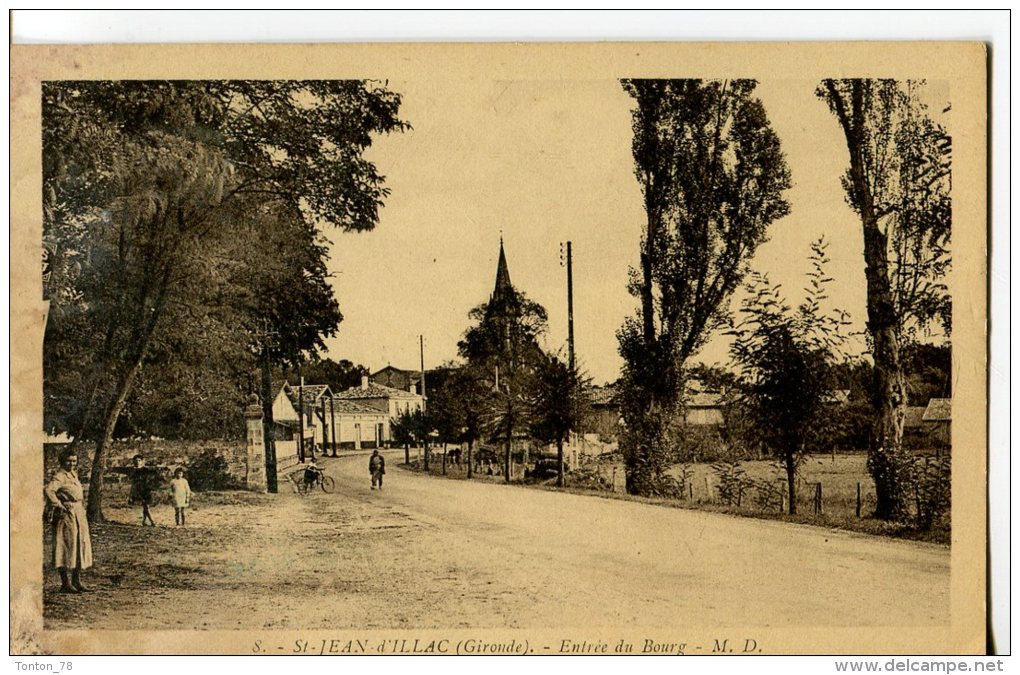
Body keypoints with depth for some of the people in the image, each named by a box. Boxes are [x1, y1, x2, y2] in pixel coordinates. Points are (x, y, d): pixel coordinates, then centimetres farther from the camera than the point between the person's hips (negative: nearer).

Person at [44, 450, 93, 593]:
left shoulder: (74, 474, 14)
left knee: (80, 546, 11)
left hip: (79, 515, 9)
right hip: (65, 515, -9)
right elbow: (49, 490, -30)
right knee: (66, 548, -5)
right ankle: (65, 584, 0)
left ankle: (76, 581, 19)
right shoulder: (60, 476, -13)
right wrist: (59, 505, -22)